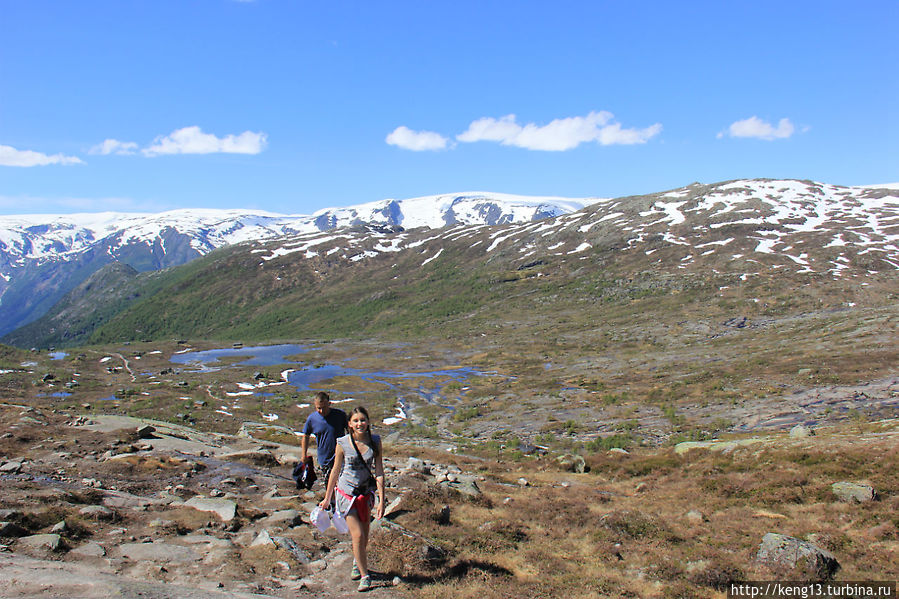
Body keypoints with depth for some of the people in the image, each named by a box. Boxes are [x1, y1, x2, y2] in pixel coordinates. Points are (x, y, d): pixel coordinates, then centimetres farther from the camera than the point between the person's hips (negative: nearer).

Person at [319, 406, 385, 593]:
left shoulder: (375, 442, -8)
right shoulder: (343, 444, -13)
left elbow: (379, 472, -6)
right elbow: (335, 471, -1)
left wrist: (381, 500, -9)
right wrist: (327, 498, 7)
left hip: (366, 493, 3)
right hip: (346, 493, -2)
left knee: (364, 536, 14)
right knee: (357, 535, -8)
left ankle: (358, 562, 44)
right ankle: (364, 576, 9)